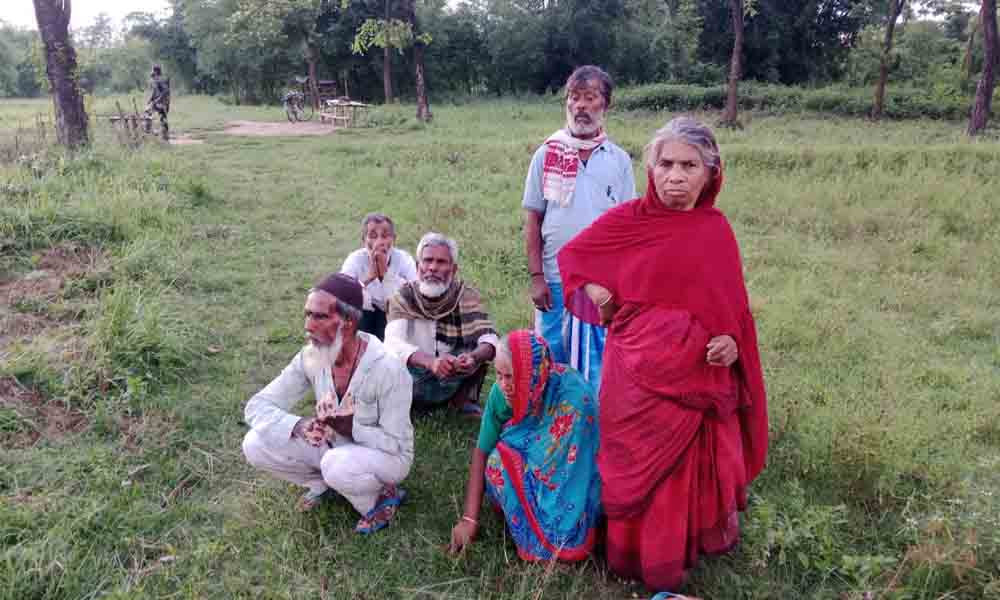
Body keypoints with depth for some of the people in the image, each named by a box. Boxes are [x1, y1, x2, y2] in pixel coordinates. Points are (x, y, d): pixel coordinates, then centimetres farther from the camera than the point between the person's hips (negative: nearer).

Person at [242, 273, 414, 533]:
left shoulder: (387, 369, -29)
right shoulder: (310, 357, -14)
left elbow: (395, 443, -22)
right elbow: (258, 406, -12)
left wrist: (349, 426, -35)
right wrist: (298, 426, -32)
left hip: (387, 457, -5)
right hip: (335, 447, 5)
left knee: (338, 464, -39)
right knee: (255, 445, -12)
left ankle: (382, 495, -6)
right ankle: (324, 482, 10)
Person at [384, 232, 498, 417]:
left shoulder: (467, 296, -9)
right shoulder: (404, 296, -12)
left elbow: (489, 337, -21)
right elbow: (393, 343, -28)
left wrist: (472, 358, -45)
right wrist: (431, 361, -47)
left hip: (454, 379, 1)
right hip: (413, 379, -1)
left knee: (480, 349, -23)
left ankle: (464, 400, 0)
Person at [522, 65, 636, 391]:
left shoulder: (619, 160, 5)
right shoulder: (546, 155, 3)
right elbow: (533, 220, 2)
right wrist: (536, 277, -4)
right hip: (555, 280, 0)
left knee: (599, 365, 6)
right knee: (551, 362, 9)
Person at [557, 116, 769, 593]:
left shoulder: (718, 230, 2)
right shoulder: (626, 221, -5)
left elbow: (733, 303, 9)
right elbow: (571, 256, 11)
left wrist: (733, 341, -9)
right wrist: (595, 292, -3)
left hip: (702, 374, 2)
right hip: (641, 374, -2)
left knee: (697, 469, 13)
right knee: (644, 472, 9)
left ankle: (694, 546, 38)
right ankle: (646, 562, 31)